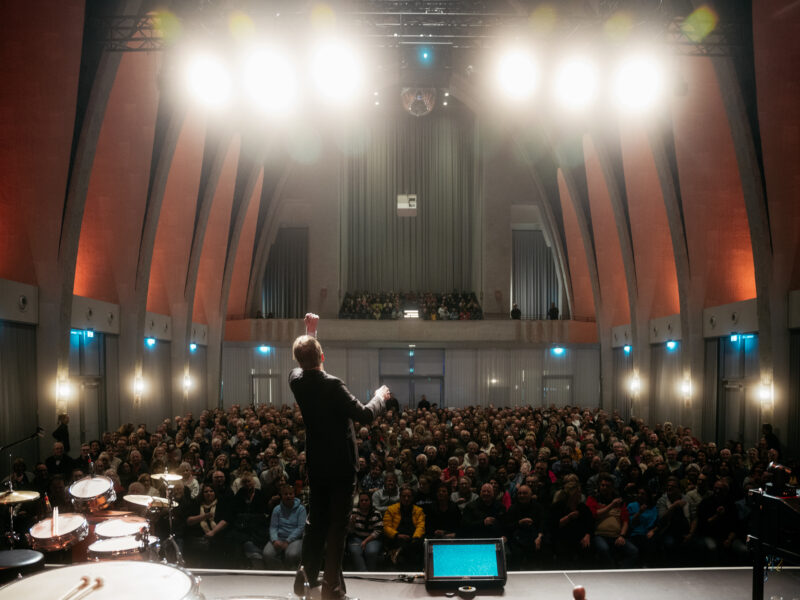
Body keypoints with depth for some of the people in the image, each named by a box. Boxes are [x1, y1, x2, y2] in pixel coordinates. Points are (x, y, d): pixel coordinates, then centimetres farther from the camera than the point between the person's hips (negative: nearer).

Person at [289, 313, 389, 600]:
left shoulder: (296, 380, -3)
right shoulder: (332, 385, -22)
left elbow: (304, 364, 21)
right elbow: (365, 414, -19)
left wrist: (310, 332, 24)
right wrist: (380, 396, 0)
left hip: (316, 463, 6)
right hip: (341, 464, -6)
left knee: (315, 520, 19)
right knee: (337, 524, 2)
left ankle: (306, 576, 27)